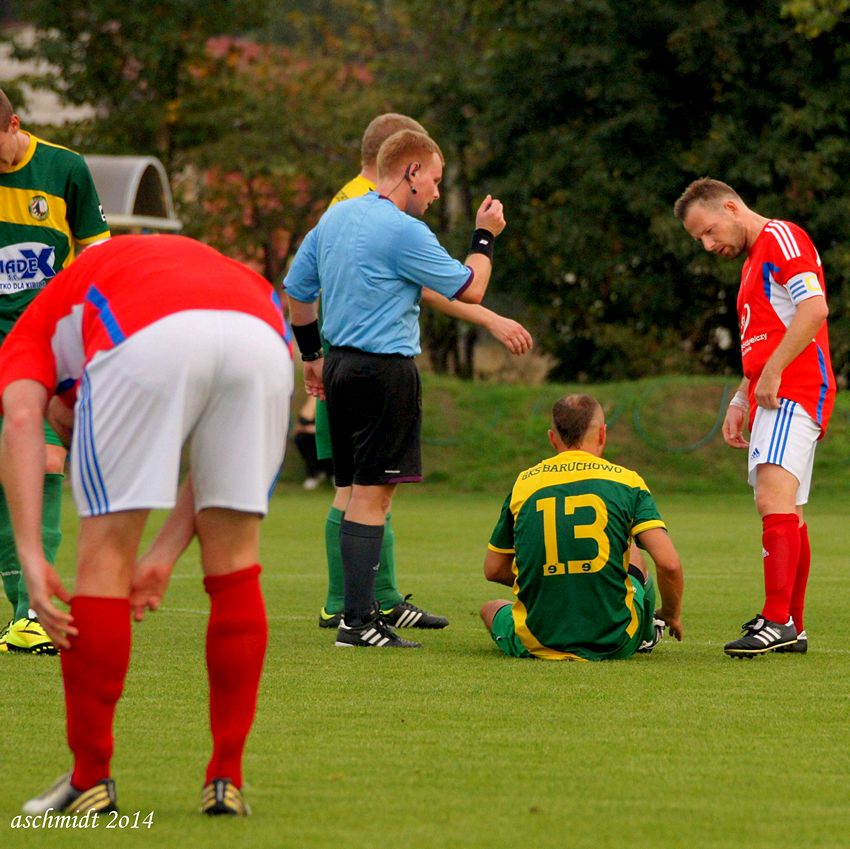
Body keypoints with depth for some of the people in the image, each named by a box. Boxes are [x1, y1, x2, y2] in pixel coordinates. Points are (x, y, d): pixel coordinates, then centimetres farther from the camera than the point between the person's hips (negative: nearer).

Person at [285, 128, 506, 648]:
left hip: (340, 365, 9)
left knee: (357, 491, 12)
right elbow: (469, 290, -7)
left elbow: (297, 289, 20)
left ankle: (360, 610, 15)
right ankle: (359, 620, -10)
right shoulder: (404, 232, -14)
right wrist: (485, 238, 8)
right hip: (385, 370, -9)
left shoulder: (334, 218, 12)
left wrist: (312, 356, 28)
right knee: (373, 494, -8)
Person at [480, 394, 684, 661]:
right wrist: (672, 615, 9)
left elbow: (493, 570, 10)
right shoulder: (626, 481, -2)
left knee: (490, 608, 35)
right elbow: (669, 565, -10)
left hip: (536, 646, 0)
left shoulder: (523, 482, 3)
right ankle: (647, 635, 53)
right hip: (614, 645, 0)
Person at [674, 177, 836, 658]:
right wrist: (740, 402, 20)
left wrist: (772, 373, -18)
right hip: (772, 399, 11)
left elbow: (814, 308, -18)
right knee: (787, 514, 10)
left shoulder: (781, 237, -5)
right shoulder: (755, 259, 26)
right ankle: (793, 628, 13)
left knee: (774, 497, -20)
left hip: (795, 392, -11)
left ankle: (777, 621, -27)